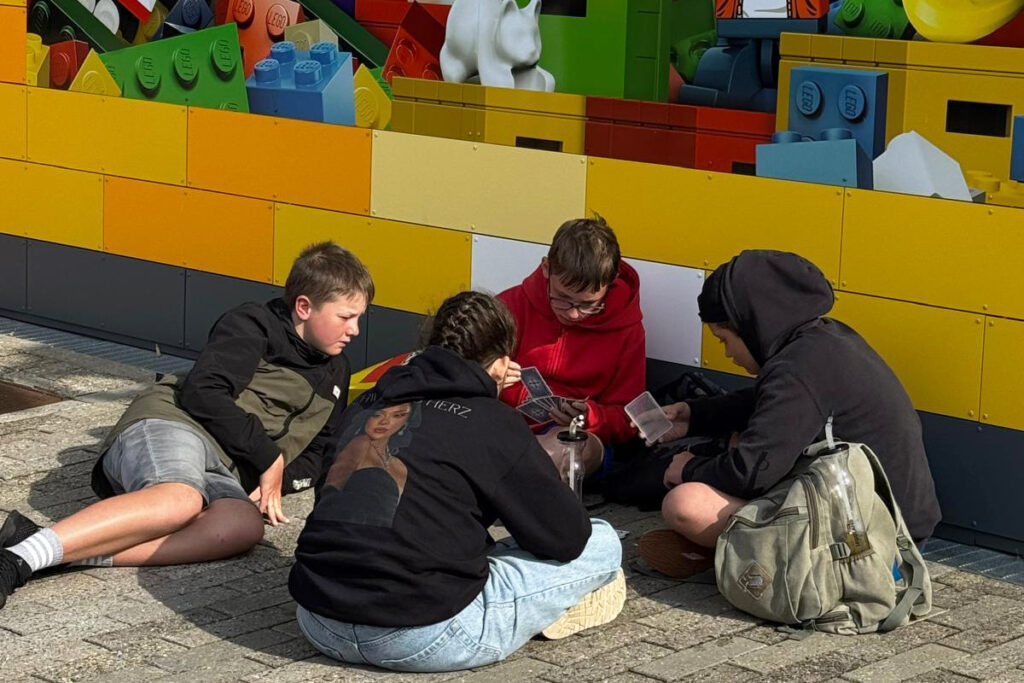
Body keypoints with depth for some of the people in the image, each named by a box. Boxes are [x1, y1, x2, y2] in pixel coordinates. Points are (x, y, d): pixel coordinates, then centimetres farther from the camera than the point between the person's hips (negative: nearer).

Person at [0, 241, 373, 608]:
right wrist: (268, 456, -6)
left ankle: (78, 553, -46)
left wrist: (280, 479, 10)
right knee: (181, 500, -42)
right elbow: (204, 392, -6)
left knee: (244, 525, -35)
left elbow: (319, 453, 33)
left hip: (222, 473, 5)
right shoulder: (253, 325, 8)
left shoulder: (334, 374, 29)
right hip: (168, 425, -5)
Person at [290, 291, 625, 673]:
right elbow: (568, 538, 1)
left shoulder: (365, 407, 14)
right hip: (422, 640, -6)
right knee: (602, 545, 7)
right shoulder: (494, 423, -3)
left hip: (319, 625, 7)